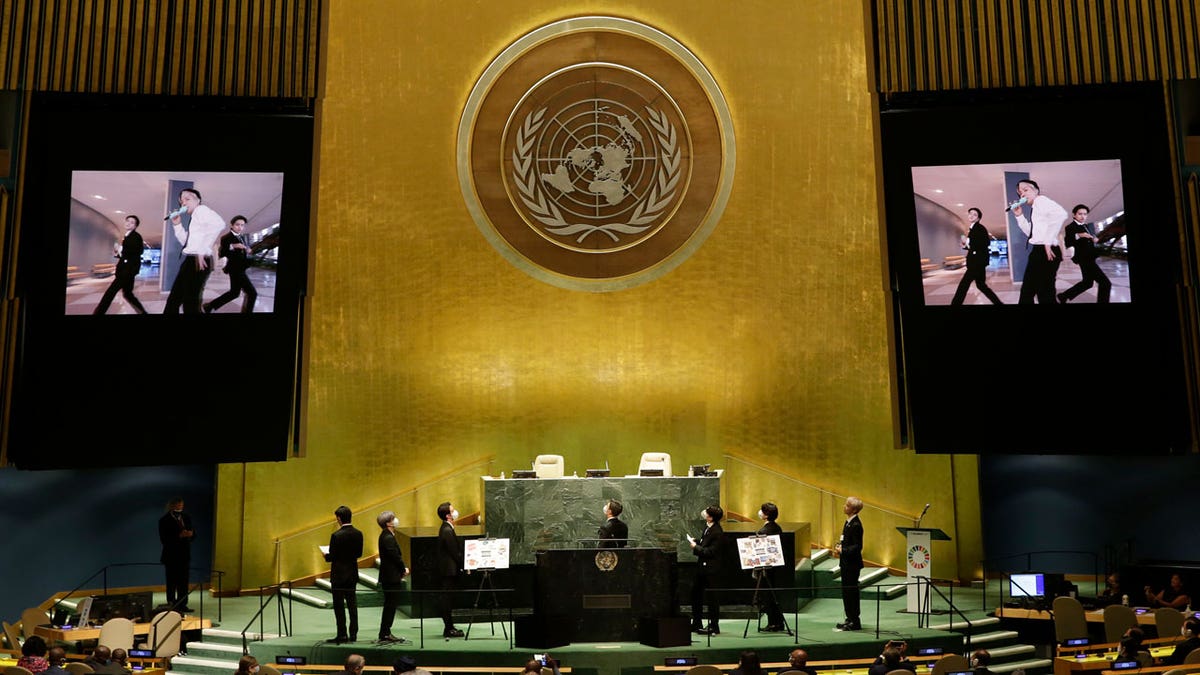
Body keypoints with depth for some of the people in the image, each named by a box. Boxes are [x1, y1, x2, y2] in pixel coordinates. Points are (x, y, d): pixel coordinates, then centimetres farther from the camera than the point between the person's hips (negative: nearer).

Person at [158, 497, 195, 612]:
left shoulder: (186, 518, 10)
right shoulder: (164, 520, -7)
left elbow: (193, 535, 11)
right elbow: (164, 539, -15)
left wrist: (191, 533, -12)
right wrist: (179, 536, -25)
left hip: (184, 555, 5)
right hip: (171, 556, -5)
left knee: (183, 582, 7)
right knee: (172, 583, 2)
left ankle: (182, 605, 13)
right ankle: (171, 606, 8)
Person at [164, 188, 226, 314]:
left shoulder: (201, 209, -5)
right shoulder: (195, 216, 25)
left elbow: (219, 224, -27)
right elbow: (186, 241, 30)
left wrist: (203, 250, -27)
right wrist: (177, 225, 16)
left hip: (197, 260, -10)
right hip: (190, 261, 10)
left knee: (190, 304, -8)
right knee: (173, 300, 14)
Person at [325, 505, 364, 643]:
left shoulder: (336, 535, -18)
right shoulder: (358, 534, 0)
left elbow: (332, 556, -16)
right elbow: (359, 554, 6)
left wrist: (326, 556, 5)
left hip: (339, 575, -6)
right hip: (352, 574, 6)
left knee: (339, 606, 3)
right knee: (352, 604, 11)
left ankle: (342, 634, 5)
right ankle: (353, 633, 15)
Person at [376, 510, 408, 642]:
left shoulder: (387, 536, 12)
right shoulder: (388, 538, -20)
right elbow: (395, 556, -19)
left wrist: (402, 569, 6)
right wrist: (404, 569, -5)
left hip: (390, 576, 10)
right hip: (391, 576, -10)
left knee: (390, 605, 15)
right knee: (390, 605, -3)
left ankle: (385, 633, 21)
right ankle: (385, 634, 3)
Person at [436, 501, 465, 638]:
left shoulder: (446, 528, 12)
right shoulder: (447, 531, -19)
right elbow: (455, 552, -19)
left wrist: (462, 564, 16)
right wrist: (464, 565, -10)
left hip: (448, 569, 10)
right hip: (450, 570, -10)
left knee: (447, 598, 13)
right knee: (448, 598, -4)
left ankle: (449, 627, 20)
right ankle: (448, 629, 1)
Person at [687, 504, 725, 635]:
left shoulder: (717, 533, -21)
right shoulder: (707, 527, 6)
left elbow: (710, 552, -23)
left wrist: (696, 547, -17)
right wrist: (696, 542, 0)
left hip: (711, 569, -10)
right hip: (702, 566, 10)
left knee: (712, 597, 0)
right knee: (695, 592, 16)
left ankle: (714, 627, 11)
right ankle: (696, 624, 27)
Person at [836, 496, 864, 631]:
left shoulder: (856, 525, -19)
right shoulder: (848, 522, 11)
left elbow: (857, 546, -21)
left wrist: (843, 550, -23)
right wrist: (840, 545, 3)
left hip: (852, 563, -10)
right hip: (846, 562, 10)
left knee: (851, 591, -2)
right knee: (846, 591, 15)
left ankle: (855, 622, 7)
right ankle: (850, 618, 26)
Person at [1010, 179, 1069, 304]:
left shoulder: (1040, 200, -5)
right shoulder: (1034, 208, 23)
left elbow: (1061, 213, -25)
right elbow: (1030, 232, 28)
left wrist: (1048, 241, -24)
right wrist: (1019, 215, 17)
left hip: (1045, 252, -10)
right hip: (1038, 251, 10)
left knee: (1045, 295, -10)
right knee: (1027, 291, 14)